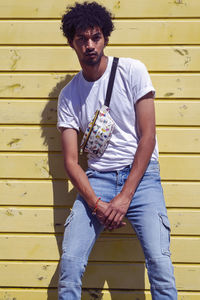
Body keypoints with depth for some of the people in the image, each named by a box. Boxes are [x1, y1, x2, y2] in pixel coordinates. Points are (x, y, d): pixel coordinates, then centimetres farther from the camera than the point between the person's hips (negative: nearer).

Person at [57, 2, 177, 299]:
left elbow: (147, 136, -6)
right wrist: (96, 203, -14)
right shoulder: (69, 94, 5)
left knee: (159, 261, -18)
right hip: (97, 178, 2)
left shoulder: (132, 71, -3)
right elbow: (71, 160, 2)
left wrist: (125, 197, -12)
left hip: (141, 174, -2)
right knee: (70, 260, -13)